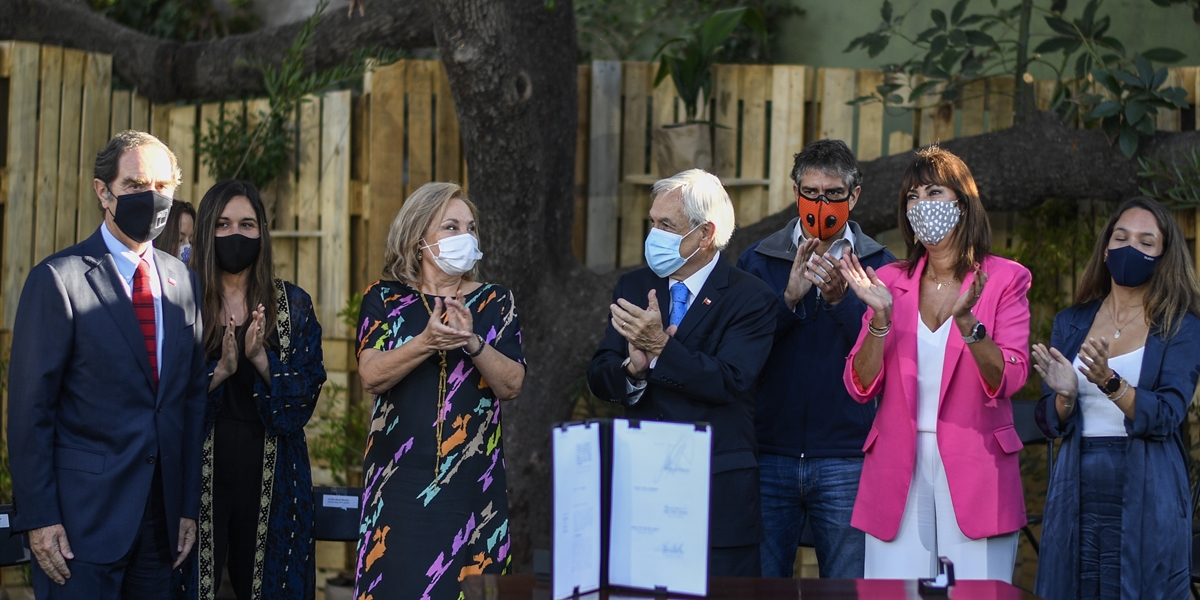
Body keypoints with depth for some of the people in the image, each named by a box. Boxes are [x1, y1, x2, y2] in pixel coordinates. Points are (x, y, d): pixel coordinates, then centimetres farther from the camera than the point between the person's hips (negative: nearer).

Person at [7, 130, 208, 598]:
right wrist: (39, 518, -12)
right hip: (83, 519, -5)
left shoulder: (183, 282, 10)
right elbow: (30, 406, -8)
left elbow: (193, 398, 12)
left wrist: (189, 506, 8)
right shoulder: (58, 279, -6)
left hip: (161, 519, 5)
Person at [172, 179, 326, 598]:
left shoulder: (293, 305, 7)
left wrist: (261, 359, -16)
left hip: (271, 472, 1)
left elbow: (308, 391, -1)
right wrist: (220, 370, -19)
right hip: (199, 469, -1)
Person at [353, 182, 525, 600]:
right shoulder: (384, 300, 5)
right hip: (400, 480, -1)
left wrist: (473, 342, -19)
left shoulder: (495, 302, 7)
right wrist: (427, 342, -23)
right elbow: (371, 376, -9)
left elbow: (512, 385, -2)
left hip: (471, 482, 1)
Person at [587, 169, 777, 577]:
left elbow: (729, 383, -17)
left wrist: (661, 346, -25)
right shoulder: (633, 288, 11)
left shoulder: (750, 298, -4)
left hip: (717, 495, -4)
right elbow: (598, 379, 5)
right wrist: (633, 368, -18)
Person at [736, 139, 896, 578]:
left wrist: (840, 298, -23)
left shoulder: (879, 265, 4)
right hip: (769, 454, 1)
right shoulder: (757, 261, 7)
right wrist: (789, 298, -17)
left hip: (846, 460, -1)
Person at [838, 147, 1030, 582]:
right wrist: (881, 316, -12)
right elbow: (860, 387, 3)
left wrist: (966, 320, -23)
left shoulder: (1005, 279, 2)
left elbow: (1009, 380, -9)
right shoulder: (891, 281, 10)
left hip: (974, 470, -2)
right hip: (898, 471, 2)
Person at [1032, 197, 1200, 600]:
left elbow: (1166, 416, -13)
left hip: (1145, 501, -3)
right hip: (1077, 496, 3)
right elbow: (1050, 423, 6)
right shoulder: (1070, 324, 10)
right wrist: (1065, 396, -15)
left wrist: (1109, 382, -29)